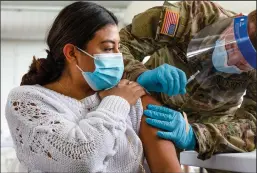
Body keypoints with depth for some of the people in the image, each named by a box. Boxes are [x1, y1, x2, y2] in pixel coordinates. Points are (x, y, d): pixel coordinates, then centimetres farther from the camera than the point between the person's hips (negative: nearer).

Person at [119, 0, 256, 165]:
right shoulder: (191, 16, -33)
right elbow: (117, 43, -33)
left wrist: (193, 135, -54)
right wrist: (141, 76, -54)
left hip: (214, 117, 1)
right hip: (156, 105, 0)